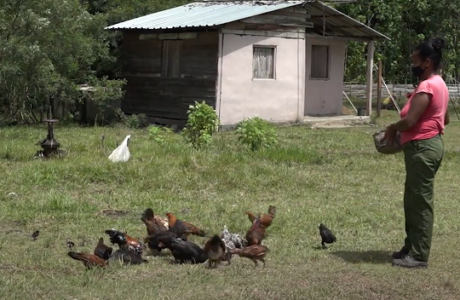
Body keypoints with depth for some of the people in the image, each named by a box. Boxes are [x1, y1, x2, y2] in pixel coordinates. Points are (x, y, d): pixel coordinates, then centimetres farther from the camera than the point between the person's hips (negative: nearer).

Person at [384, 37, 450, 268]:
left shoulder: (427, 86, -19)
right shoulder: (439, 84, 14)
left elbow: (410, 121, -23)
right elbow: (445, 118, 25)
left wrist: (392, 128, -5)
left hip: (422, 148, -11)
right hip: (428, 144, 11)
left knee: (420, 202, -5)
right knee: (414, 200, 17)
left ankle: (419, 255, 0)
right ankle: (411, 247, 24)